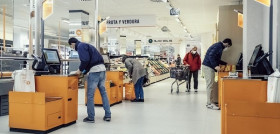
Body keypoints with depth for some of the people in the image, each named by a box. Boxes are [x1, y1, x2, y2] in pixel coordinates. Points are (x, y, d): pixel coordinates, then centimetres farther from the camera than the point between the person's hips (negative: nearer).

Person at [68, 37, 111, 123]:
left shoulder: (80, 46, -3)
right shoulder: (86, 45, 25)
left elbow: (85, 60, -17)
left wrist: (80, 70, -2)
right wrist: (83, 72, 23)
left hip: (94, 71, -9)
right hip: (102, 69, 9)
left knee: (90, 95, 1)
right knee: (103, 92, 11)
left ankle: (90, 117, 7)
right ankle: (108, 115, 14)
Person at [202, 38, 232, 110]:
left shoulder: (219, 46, 22)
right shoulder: (218, 46, -11)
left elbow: (217, 59, 29)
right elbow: (211, 55, -24)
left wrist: (225, 64, 31)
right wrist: (215, 66, -28)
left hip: (209, 66, 11)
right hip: (208, 67, -11)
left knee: (213, 85, 12)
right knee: (210, 85, -9)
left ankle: (214, 101, 19)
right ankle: (209, 103, -6)